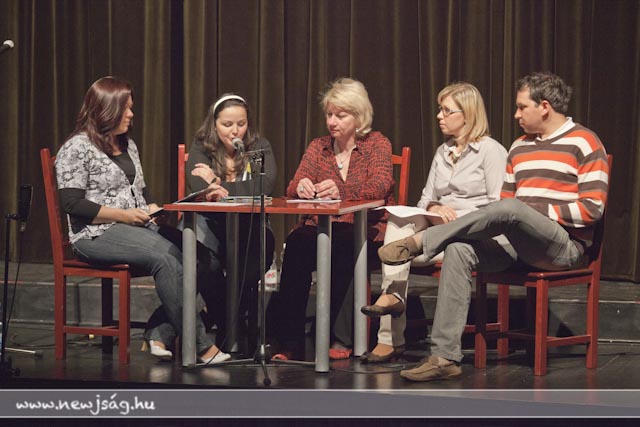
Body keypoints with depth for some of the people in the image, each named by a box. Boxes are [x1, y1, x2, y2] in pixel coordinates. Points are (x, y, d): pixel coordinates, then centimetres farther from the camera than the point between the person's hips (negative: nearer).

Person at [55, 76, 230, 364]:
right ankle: (199, 345, -30)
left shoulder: (128, 145, 21)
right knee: (166, 258, -33)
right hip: (97, 234, -8)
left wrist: (153, 209, 7)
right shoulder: (77, 148, -4)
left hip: (139, 228, 8)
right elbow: (72, 204, -12)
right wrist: (123, 215, -15)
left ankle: (160, 336, -23)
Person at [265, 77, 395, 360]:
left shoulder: (377, 144, 5)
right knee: (296, 242, -30)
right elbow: (294, 188, 5)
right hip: (320, 228, 3)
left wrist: (340, 191, -34)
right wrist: (301, 187, -22)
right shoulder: (318, 147, 17)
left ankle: (341, 339, -34)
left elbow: (379, 187, -14)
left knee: (342, 246, -37)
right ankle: (289, 338, -31)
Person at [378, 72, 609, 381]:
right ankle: (445, 357, -29)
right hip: (517, 245, 7)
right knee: (459, 250, -23)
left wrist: (537, 211, -12)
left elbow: (593, 208, -9)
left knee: (509, 210, -36)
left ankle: (419, 242, -22)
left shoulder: (584, 143, -1)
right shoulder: (519, 147, 21)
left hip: (565, 247, -7)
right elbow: (505, 199, 22)